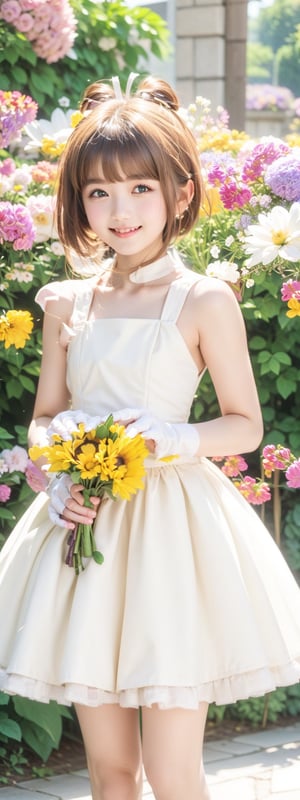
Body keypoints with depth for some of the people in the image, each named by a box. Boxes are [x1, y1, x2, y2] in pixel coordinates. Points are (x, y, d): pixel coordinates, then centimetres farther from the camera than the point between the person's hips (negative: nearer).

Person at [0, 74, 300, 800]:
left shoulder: (204, 301, -4)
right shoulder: (67, 305, 8)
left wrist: (177, 442, -17)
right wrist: (59, 482, -5)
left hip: (169, 528, -4)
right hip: (88, 527, 4)